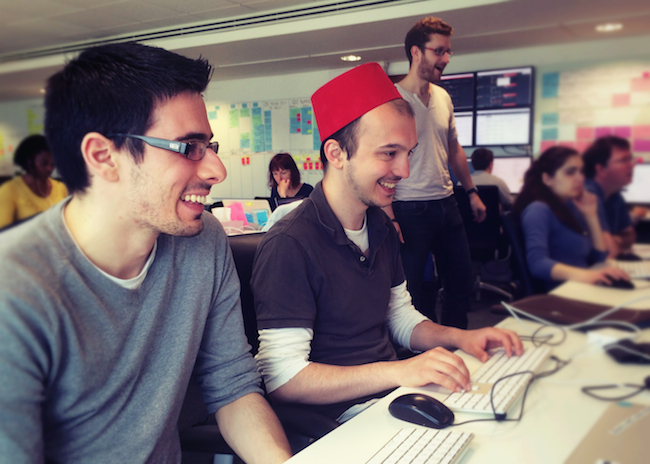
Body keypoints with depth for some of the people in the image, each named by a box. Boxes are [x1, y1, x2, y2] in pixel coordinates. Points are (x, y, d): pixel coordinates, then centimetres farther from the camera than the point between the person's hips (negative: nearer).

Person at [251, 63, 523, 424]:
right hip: (345, 414, -7)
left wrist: (459, 337, -1)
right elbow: (282, 378, -24)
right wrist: (399, 371, -29)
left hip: (397, 392, 8)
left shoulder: (381, 227, 8)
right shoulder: (290, 246, -21)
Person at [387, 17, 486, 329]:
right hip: (411, 209, -7)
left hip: (446, 204, 8)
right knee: (411, 291, 2)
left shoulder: (444, 98, 10)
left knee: (462, 282, 15)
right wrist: (389, 217, -23)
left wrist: (471, 192, 19)